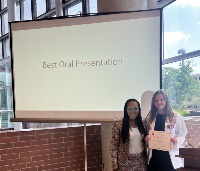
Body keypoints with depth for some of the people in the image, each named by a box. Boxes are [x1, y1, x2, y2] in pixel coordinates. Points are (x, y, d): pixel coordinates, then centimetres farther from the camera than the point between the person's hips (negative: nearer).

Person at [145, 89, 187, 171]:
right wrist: (146, 139, -6)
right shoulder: (149, 118, 7)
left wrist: (177, 140, -17)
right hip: (154, 156, 2)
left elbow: (182, 134, 2)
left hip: (169, 156, -2)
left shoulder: (176, 117, -1)